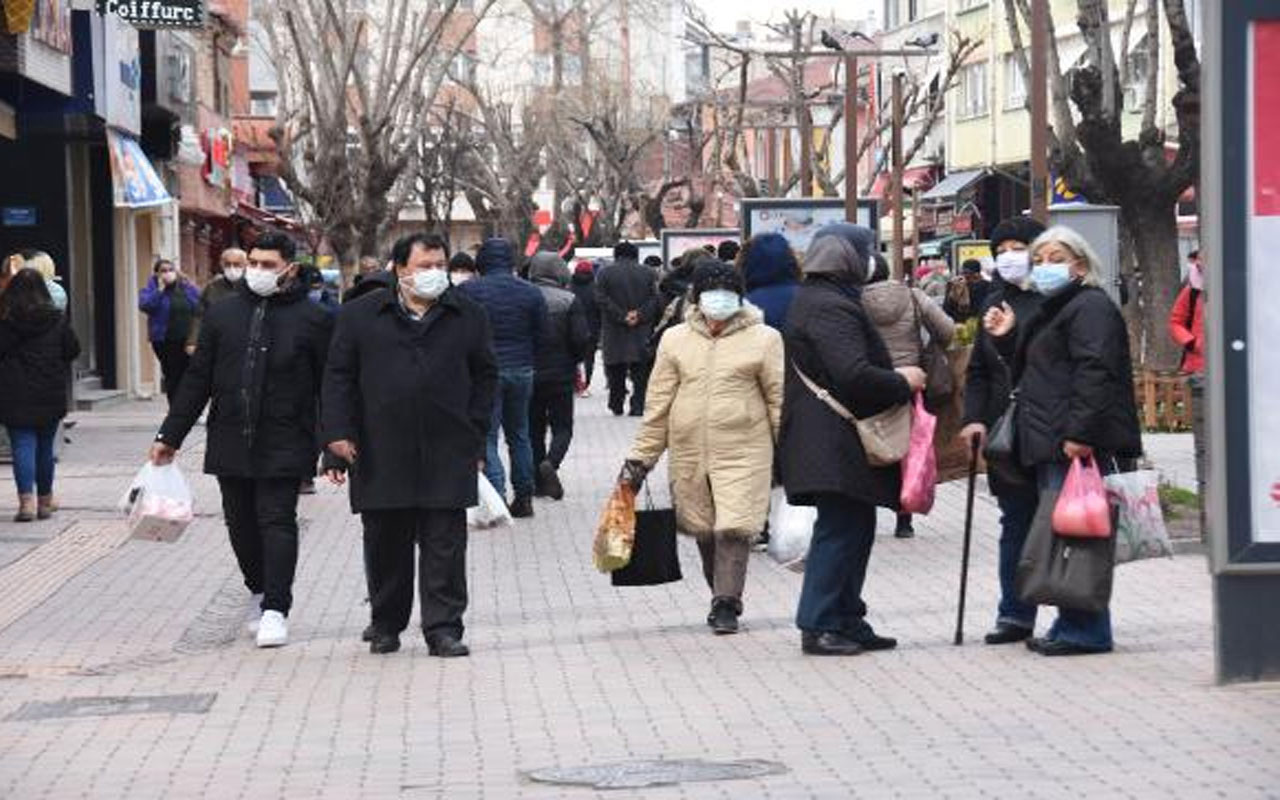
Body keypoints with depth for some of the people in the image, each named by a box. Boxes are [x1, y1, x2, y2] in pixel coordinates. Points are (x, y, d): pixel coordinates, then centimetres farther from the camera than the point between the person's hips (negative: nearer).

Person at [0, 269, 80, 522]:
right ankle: (45, 500, 22)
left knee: (22, 445, -2)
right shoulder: (57, 319, -3)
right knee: (45, 446, 14)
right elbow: (73, 350, 3)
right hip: (50, 395, 2)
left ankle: (27, 500, -16)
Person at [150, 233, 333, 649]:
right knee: (242, 525, 10)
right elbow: (197, 378, 12)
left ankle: (276, 611, -8)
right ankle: (260, 594, 29)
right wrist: (170, 435, 10)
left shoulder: (313, 319, -1)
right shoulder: (223, 313, 8)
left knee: (277, 521, -9)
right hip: (231, 441, 4)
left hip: (283, 445, -4)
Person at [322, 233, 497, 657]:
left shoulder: (468, 316, 7)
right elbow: (339, 378, 5)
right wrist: (338, 433, -5)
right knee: (385, 544, 8)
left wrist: (475, 436, 4)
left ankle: (443, 628, 1)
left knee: (444, 545, -2)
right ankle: (386, 623, 22)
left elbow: (485, 376, 11)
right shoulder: (360, 316, 5)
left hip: (447, 456, 0)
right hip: (380, 457, 0)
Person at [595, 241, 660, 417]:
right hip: (641, 333, 1)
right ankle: (638, 405, -5)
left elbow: (602, 299, -9)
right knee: (640, 371, 2)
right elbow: (654, 299, -2)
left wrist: (621, 316, -11)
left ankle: (617, 405, 12)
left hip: (614, 333, -1)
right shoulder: (647, 273, 4)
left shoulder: (605, 273, 1)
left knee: (616, 371, 8)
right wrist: (640, 315, -8)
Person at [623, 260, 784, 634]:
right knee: (703, 529, 11)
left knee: (734, 527, -11)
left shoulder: (763, 340, 0)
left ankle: (726, 604, -5)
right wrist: (641, 457, 7)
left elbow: (779, 400, 3)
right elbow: (658, 404, 9)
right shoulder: (675, 340, 7)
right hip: (689, 452, 3)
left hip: (744, 451, -3)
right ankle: (724, 597, 27)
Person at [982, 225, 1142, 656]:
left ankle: (1084, 631, -9)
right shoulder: (1053, 310, 24)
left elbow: (1095, 372, -20)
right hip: (1051, 444, 11)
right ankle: (1071, 625, 16)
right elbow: (1028, 371, 32)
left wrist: (1079, 434, -27)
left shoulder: (1090, 307, -9)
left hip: (1075, 444, -11)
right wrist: (1008, 337, 16)